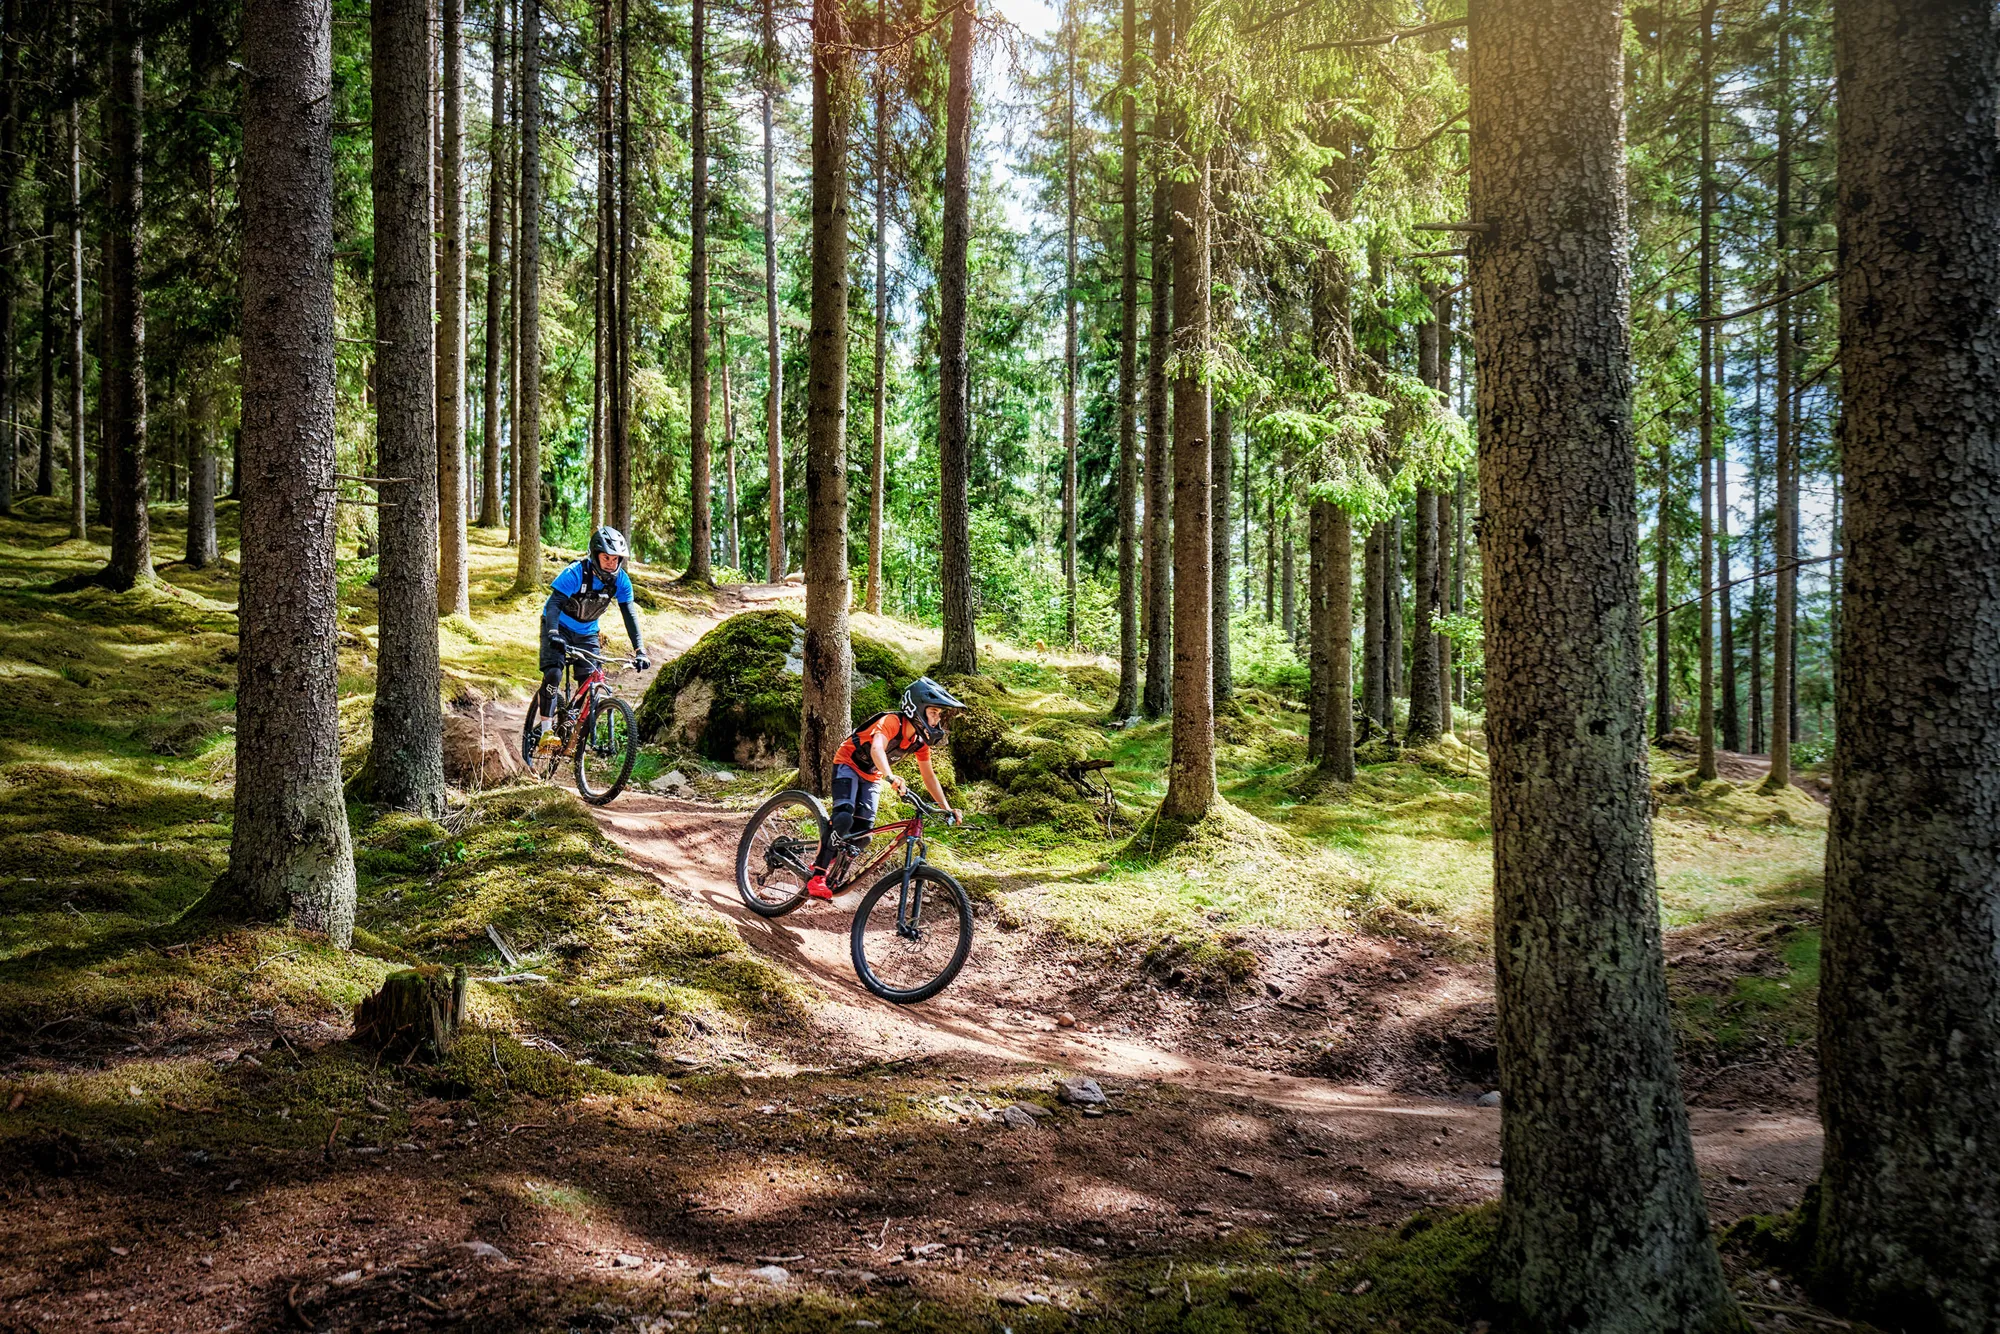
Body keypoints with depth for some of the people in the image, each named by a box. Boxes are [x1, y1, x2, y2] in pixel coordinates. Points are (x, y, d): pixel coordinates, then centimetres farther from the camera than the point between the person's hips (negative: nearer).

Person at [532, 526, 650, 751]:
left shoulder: (621, 581, -16)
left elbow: (629, 616, -15)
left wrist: (640, 650, -24)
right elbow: (554, 604, -36)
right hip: (559, 628, -4)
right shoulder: (575, 573, -28)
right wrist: (553, 635, -53)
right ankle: (545, 728, -12)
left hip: (587, 633, 4)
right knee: (553, 674, -23)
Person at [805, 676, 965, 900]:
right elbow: (877, 749, -49)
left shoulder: (921, 740, -7)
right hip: (848, 765, -7)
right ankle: (817, 877, -23)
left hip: (871, 777, 7)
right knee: (844, 818, -28)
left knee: (862, 833, -6)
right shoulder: (892, 722, -30)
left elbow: (929, 776, 0)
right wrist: (891, 777, -67)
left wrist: (946, 808, -9)